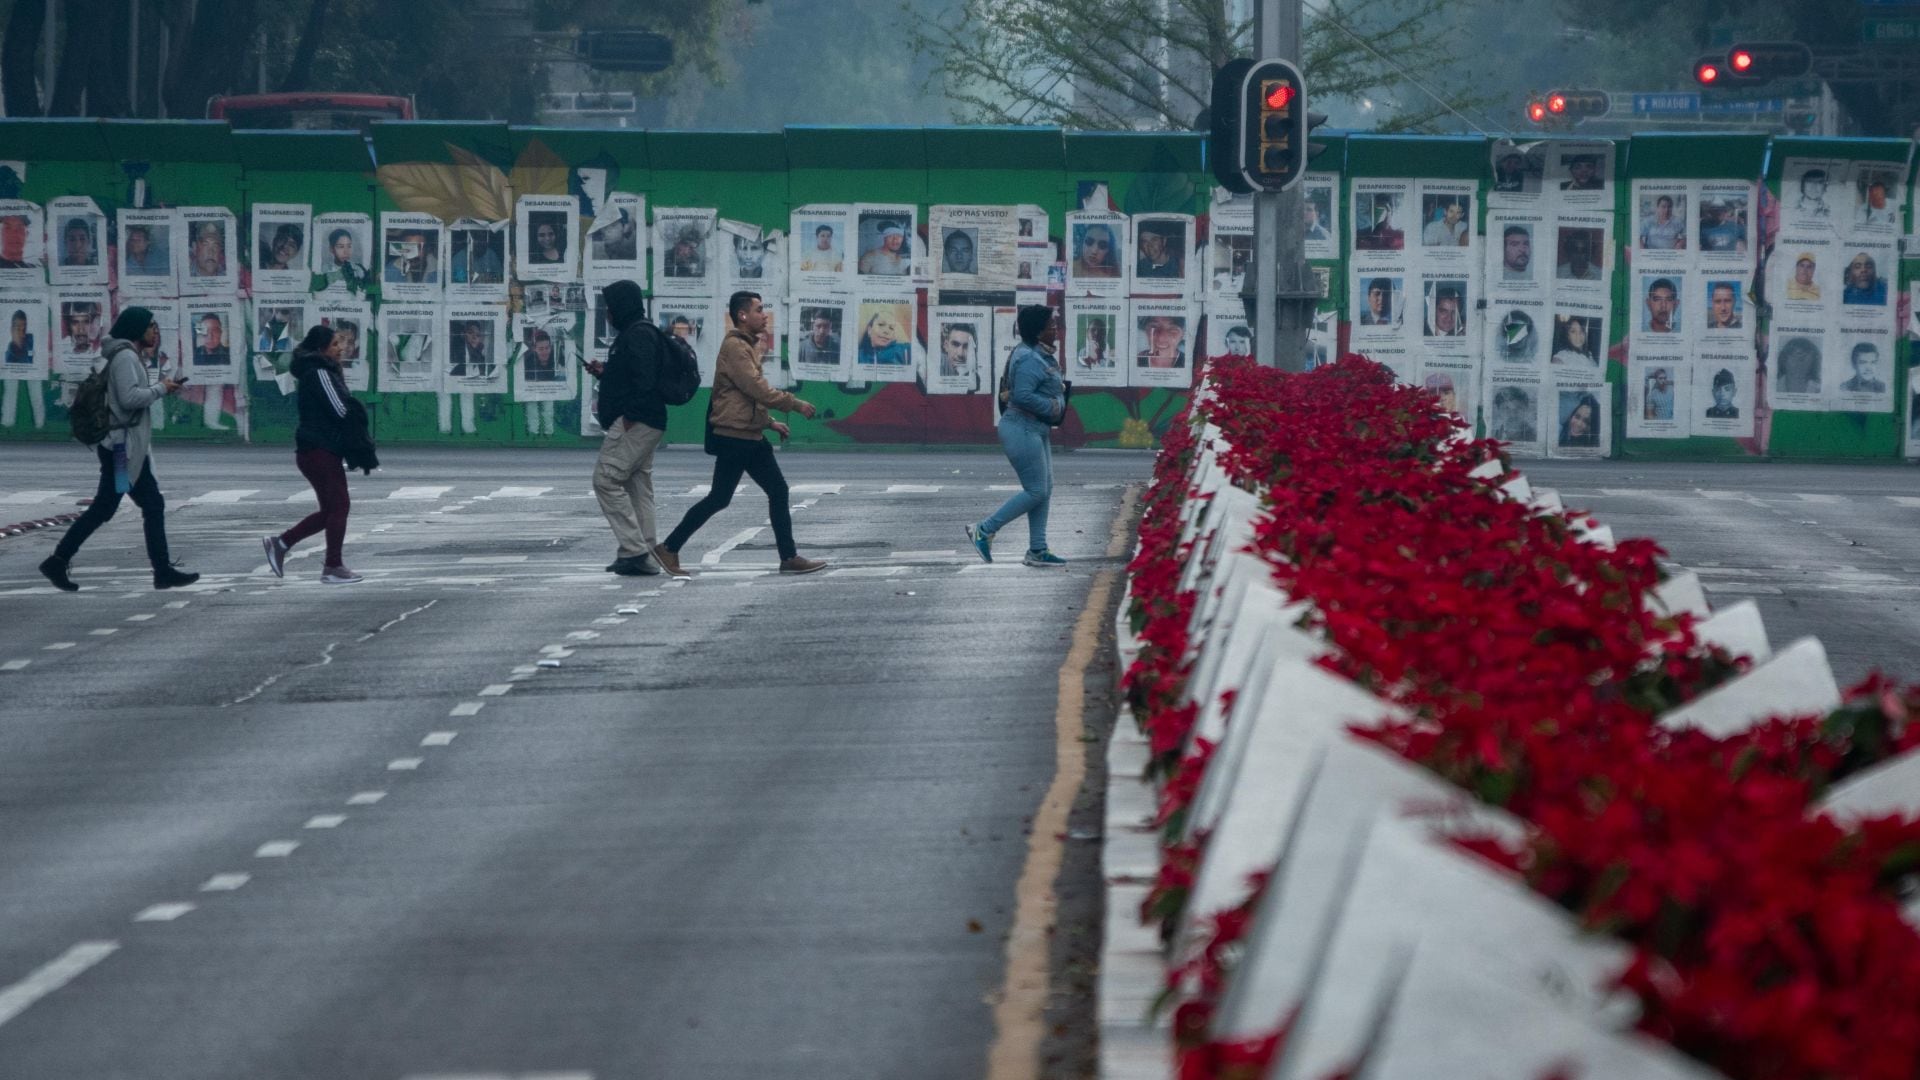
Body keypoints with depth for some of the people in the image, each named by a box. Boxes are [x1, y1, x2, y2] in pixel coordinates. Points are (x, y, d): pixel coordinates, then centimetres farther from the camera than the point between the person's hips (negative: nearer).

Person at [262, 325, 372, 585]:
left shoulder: (319, 371, 17)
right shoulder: (319, 374, -14)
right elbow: (340, 410, -19)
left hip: (321, 450, 10)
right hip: (320, 450, -10)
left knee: (331, 509, 13)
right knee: (338, 505, -5)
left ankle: (280, 544, 16)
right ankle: (332, 567, 0)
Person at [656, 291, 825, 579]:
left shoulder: (745, 347, 17)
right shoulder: (734, 347, -15)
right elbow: (758, 389, -21)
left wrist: (769, 422, 19)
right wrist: (796, 405, -15)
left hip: (751, 436, 10)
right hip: (734, 436, -10)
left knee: (778, 491, 6)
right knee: (719, 498, -6)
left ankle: (789, 558, 7)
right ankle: (669, 549, 3)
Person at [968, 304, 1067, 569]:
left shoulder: (1040, 356, 14)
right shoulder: (1029, 359, -19)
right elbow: (1023, 395, -27)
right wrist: (1052, 407, -17)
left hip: (1036, 431, 11)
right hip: (1022, 430, -11)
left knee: (1045, 490, 10)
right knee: (1036, 492, -8)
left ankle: (1037, 551, 14)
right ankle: (984, 530, -1)